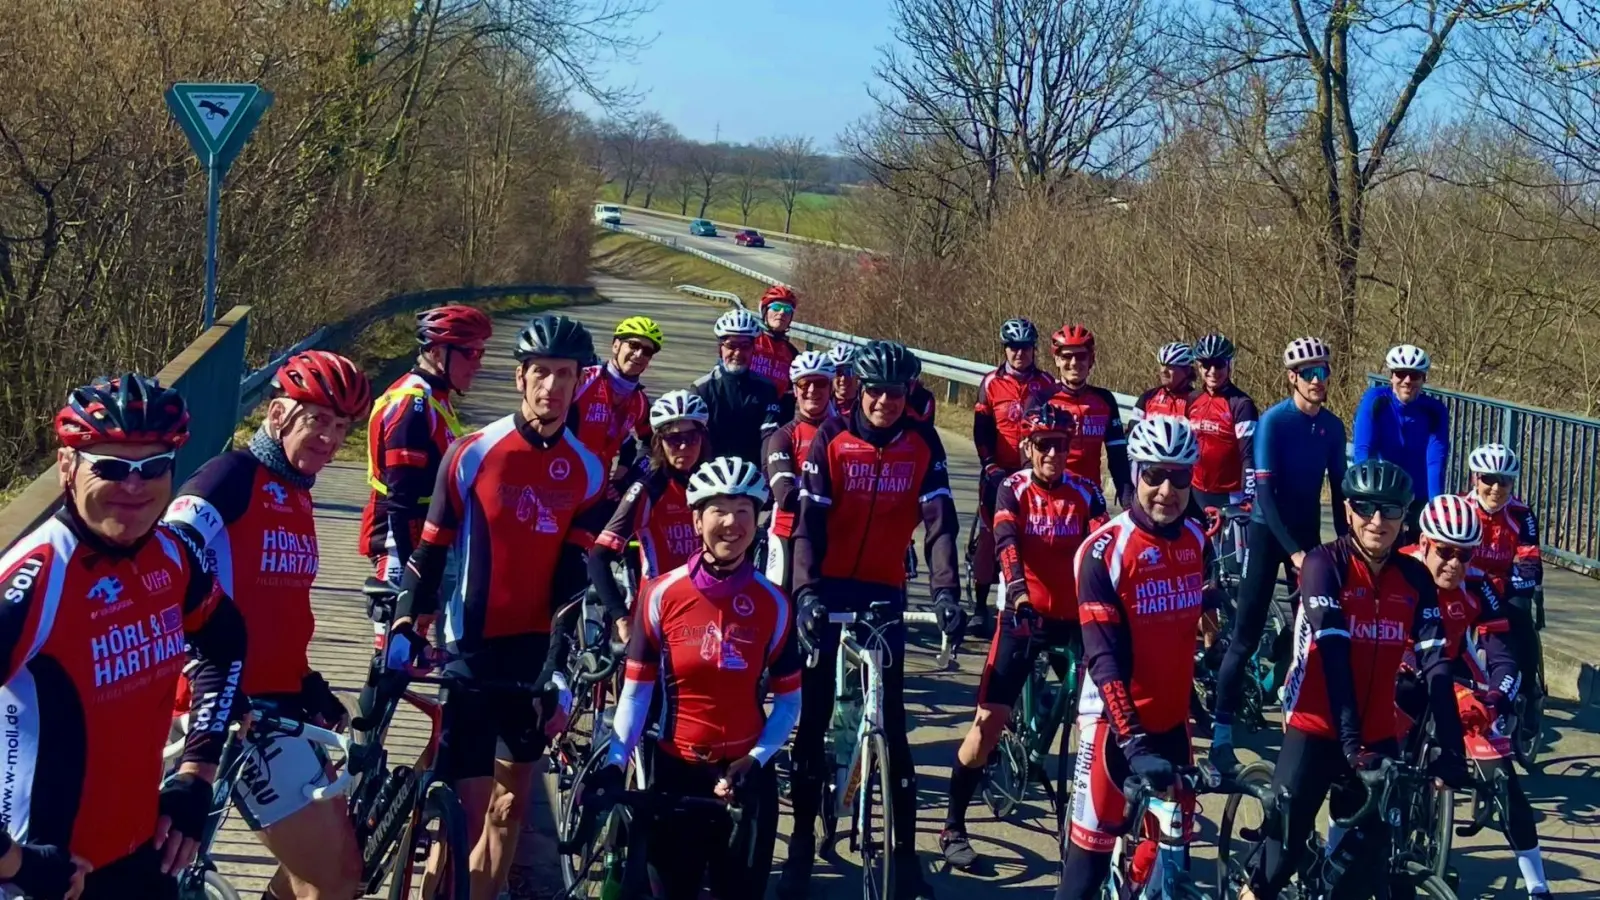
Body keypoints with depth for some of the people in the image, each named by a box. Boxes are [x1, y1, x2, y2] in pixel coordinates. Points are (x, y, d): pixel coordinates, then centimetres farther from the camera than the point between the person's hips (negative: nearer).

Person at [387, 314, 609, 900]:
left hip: (536, 648, 4)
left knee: (514, 797, 15)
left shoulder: (587, 472, 2)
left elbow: (573, 572, -2)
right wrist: (404, 629, -12)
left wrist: (562, 666, -9)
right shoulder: (474, 454, -7)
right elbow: (429, 550, -3)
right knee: (469, 806, -10)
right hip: (474, 645, -4)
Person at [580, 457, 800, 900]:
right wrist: (614, 763, -15)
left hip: (745, 776, 1)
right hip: (676, 773, -1)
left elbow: (789, 701, 2)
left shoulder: (773, 603, -3)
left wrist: (755, 760, -11)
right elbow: (636, 691, -4)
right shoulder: (661, 595, -6)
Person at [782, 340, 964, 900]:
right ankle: (802, 841, 15)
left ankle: (905, 850, 6)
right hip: (828, 587, 0)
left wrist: (945, 590, -24)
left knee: (891, 720, -2)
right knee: (812, 714, 2)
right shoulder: (831, 439, -6)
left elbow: (939, 521, -9)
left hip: (884, 591, 0)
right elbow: (809, 521, -12)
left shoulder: (923, 444, -3)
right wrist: (805, 591, -26)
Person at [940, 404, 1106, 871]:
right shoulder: (1013, 490, -4)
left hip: (1074, 619, 2)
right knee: (989, 724, -7)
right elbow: (1006, 541, -22)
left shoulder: (1086, 493, 2)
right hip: (1023, 616, -2)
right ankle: (953, 828, 6)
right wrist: (1017, 586, -42)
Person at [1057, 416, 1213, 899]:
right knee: (1091, 858, -2)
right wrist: (1133, 742, -29)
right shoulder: (1104, 550, -15)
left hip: (1172, 721, 6)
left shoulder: (1197, 541, 3)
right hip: (1115, 723, -6)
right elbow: (1104, 657, -20)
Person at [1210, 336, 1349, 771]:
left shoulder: (1332, 426, 1)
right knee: (1247, 633, -6)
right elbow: (1265, 491, -18)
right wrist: (1293, 551, -23)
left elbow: (1338, 488, 6)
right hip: (1268, 530, -5)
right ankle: (1222, 730, -2)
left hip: (1307, 531, 5)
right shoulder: (1274, 421, -14)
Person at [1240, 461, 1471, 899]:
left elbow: (1435, 665, -7)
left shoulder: (1415, 578, 0)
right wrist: (1350, 740, -30)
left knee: (1371, 854, 0)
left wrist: (1451, 749, -16)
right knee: (1288, 842, -10)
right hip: (1316, 729, -4)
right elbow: (1334, 652, -22)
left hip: (1378, 735, 4)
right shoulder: (1325, 563, -12)